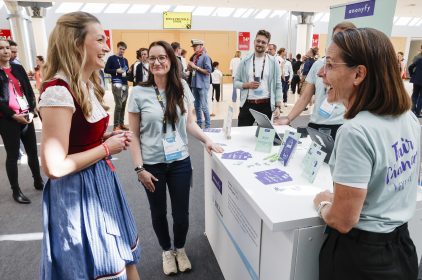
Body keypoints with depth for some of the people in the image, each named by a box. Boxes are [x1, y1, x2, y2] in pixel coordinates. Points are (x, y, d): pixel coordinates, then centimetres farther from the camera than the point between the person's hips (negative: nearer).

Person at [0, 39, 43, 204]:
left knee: (33, 151, 10)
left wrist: (31, 111, -3)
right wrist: (13, 115, -14)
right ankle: (16, 191, 14)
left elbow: (29, 91, 9)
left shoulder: (18, 68, 11)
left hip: (26, 117, 4)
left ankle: (38, 182, 27)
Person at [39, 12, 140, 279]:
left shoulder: (87, 85, 7)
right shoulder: (58, 91, -23)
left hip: (100, 182, 9)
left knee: (120, 258, 23)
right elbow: (54, 166, -25)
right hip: (77, 193, -9)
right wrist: (106, 148, -16)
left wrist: (109, 137, 1)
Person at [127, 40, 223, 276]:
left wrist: (207, 140, -9)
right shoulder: (139, 93, -9)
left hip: (180, 162, 2)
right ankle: (167, 251, 42)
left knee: (181, 212, 12)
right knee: (159, 212, 16)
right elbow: (134, 135, -6)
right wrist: (139, 168, -10)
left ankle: (180, 249, 40)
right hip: (152, 164, -1)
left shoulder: (182, 88, -1)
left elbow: (190, 123, 6)